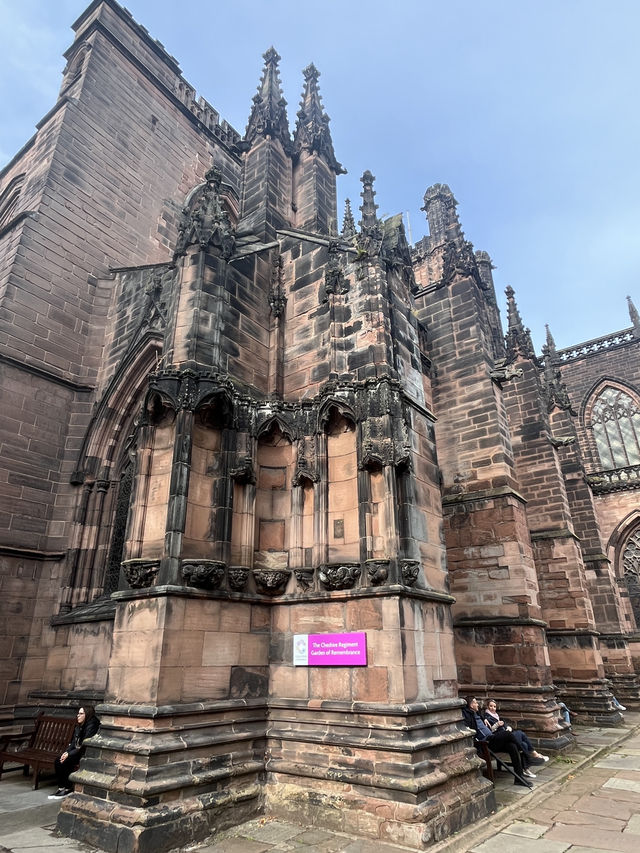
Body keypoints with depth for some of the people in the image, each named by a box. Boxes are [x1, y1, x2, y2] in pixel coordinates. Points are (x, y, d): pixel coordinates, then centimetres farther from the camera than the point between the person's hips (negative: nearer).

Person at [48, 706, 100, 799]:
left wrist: (70, 754, -18)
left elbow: (85, 746, -21)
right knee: (57, 761, -10)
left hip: (85, 755, -9)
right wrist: (66, 752, -6)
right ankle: (61, 787, -4)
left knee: (64, 763, -21)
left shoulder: (91, 726, -17)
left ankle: (67, 789, -4)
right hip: (77, 752, 9)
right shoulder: (79, 726, 12)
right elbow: (73, 742, 12)